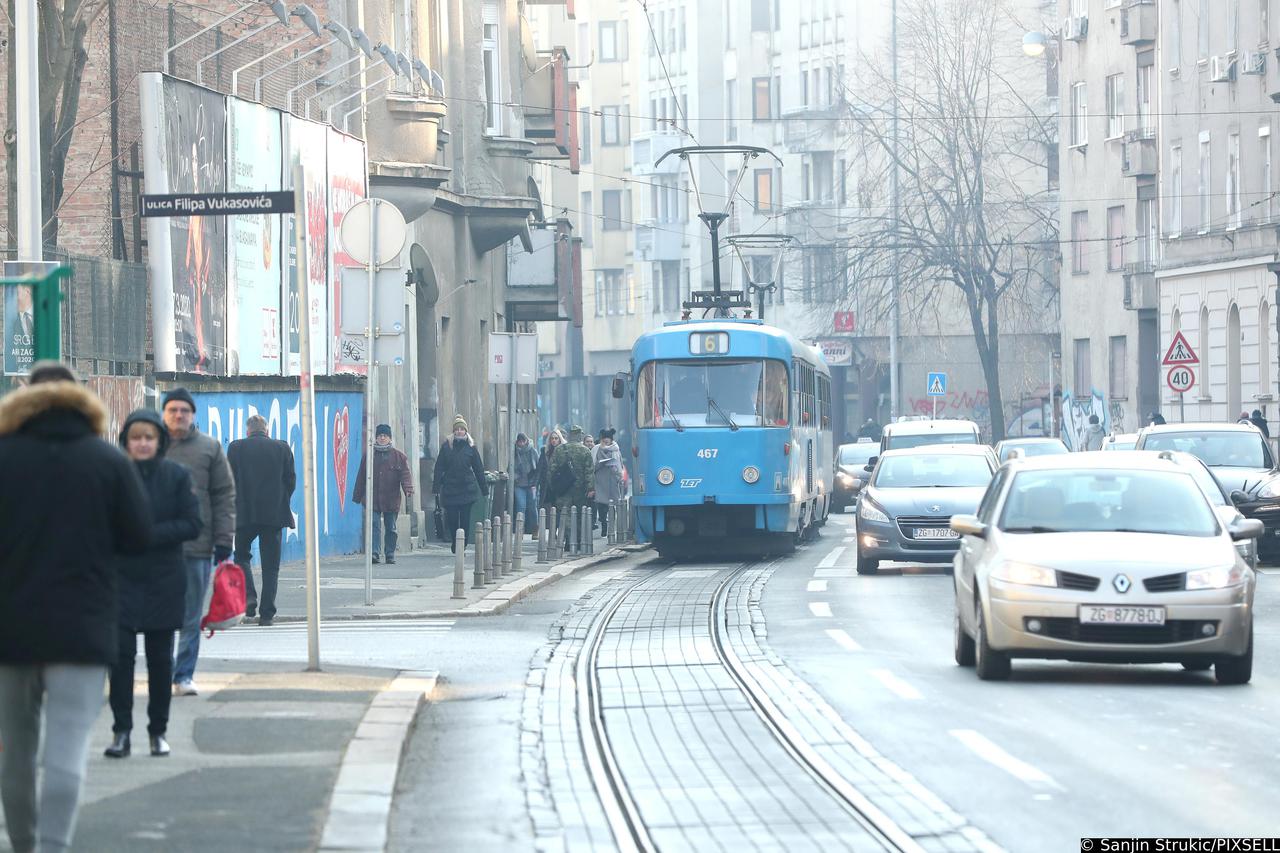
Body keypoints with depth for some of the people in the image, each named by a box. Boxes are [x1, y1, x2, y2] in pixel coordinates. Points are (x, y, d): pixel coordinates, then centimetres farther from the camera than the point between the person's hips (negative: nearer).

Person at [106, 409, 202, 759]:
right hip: (122, 580, -1)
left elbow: (192, 525, -4)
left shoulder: (177, 476, 0)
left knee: (160, 657, 7)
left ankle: (158, 731, 17)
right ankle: (121, 730, -3)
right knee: (121, 653, -9)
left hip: (164, 582, 1)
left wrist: (150, 533, -15)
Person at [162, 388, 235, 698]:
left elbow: (224, 495, 7)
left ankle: (184, 675, 8)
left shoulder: (209, 448, 7)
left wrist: (223, 542, 1)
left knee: (191, 617, 2)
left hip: (197, 546, 0)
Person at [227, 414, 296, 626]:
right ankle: (266, 612, 3)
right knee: (270, 565, 6)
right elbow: (291, 480, 4)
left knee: (242, 555, 16)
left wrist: (234, 505, 12)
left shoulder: (236, 448, -1)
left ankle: (249, 595, -6)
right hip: (274, 513, 1)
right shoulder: (282, 448, 2)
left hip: (245, 513, -1)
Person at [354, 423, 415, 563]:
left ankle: (390, 555, 15)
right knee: (374, 525, -10)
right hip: (373, 499, 0)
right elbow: (361, 477, 11)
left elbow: (405, 474, -5)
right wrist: (357, 496, 10)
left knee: (391, 528, 7)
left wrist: (408, 489, -23)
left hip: (391, 499, 0)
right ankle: (374, 553, -14)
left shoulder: (399, 456, 4)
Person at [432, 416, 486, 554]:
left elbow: (478, 469, 8)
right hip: (450, 488, 0)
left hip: (467, 488, 0)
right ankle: (454, 541, 25)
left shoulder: (471, 447, 4)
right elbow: (439, 467, 2)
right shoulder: (446, 446, 3)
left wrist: (484, 488, 6)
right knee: (452, 518, 2)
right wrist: (436, 486, -5)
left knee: (465, 519, -3)